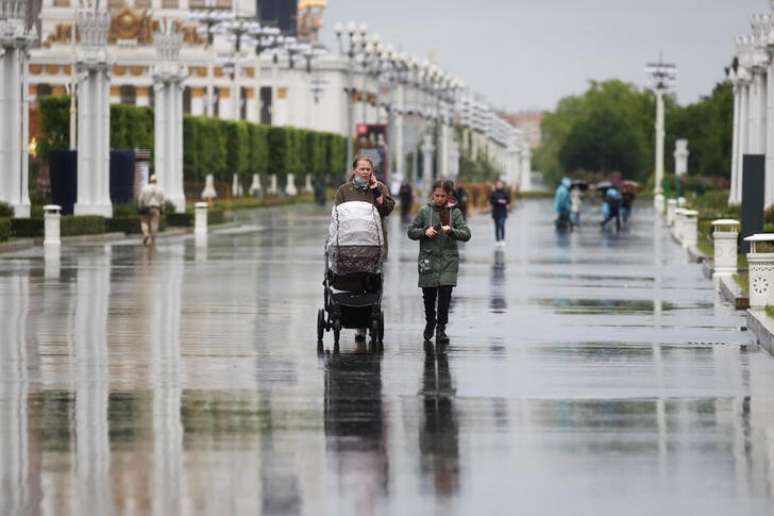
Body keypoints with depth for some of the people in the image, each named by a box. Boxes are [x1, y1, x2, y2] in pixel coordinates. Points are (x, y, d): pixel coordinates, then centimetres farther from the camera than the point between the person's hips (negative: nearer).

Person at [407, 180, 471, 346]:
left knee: (445, 295, -10)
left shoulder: (455, 213, 3)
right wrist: (425, 231, -11)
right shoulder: (425, 212, 4)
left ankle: (441, 330, -5)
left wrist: (451, 230, -21)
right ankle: (430, 323, 32)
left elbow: (466, 234, -4)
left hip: (448, 260, -1)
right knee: (429, 295, 7)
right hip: (428, 259, 1)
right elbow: (411, 232, 7)